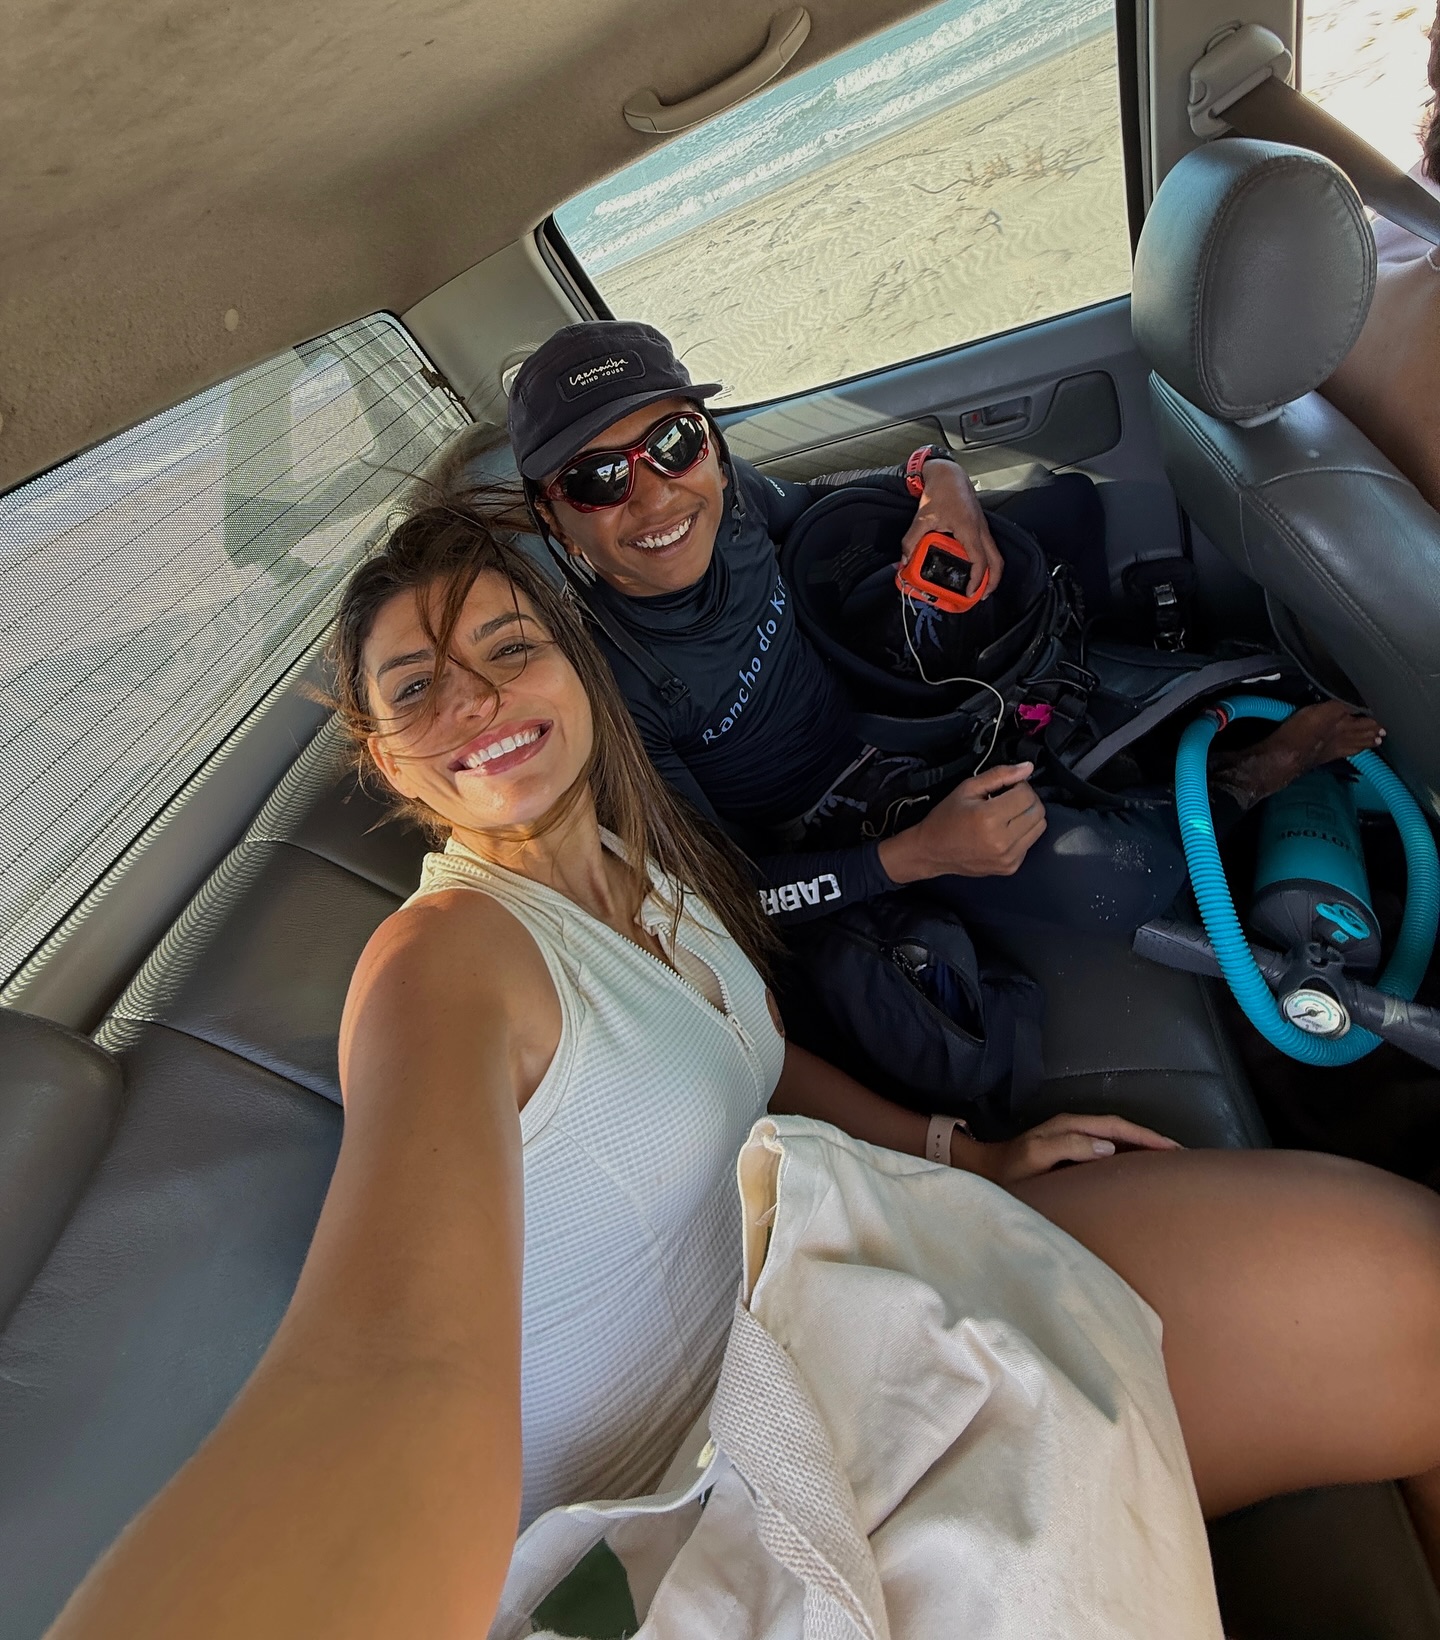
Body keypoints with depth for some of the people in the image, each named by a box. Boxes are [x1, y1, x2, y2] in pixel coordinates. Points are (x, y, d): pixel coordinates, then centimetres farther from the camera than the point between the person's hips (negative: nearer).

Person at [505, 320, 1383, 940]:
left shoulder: (721, 493, -16)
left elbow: (811, 505, 8)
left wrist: (937, 475, -15)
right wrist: (915, 855, -34)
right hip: (835, 820, -6)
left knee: (1068, 501, 10)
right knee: (1112, 877, -30)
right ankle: (1247, 780, 4)